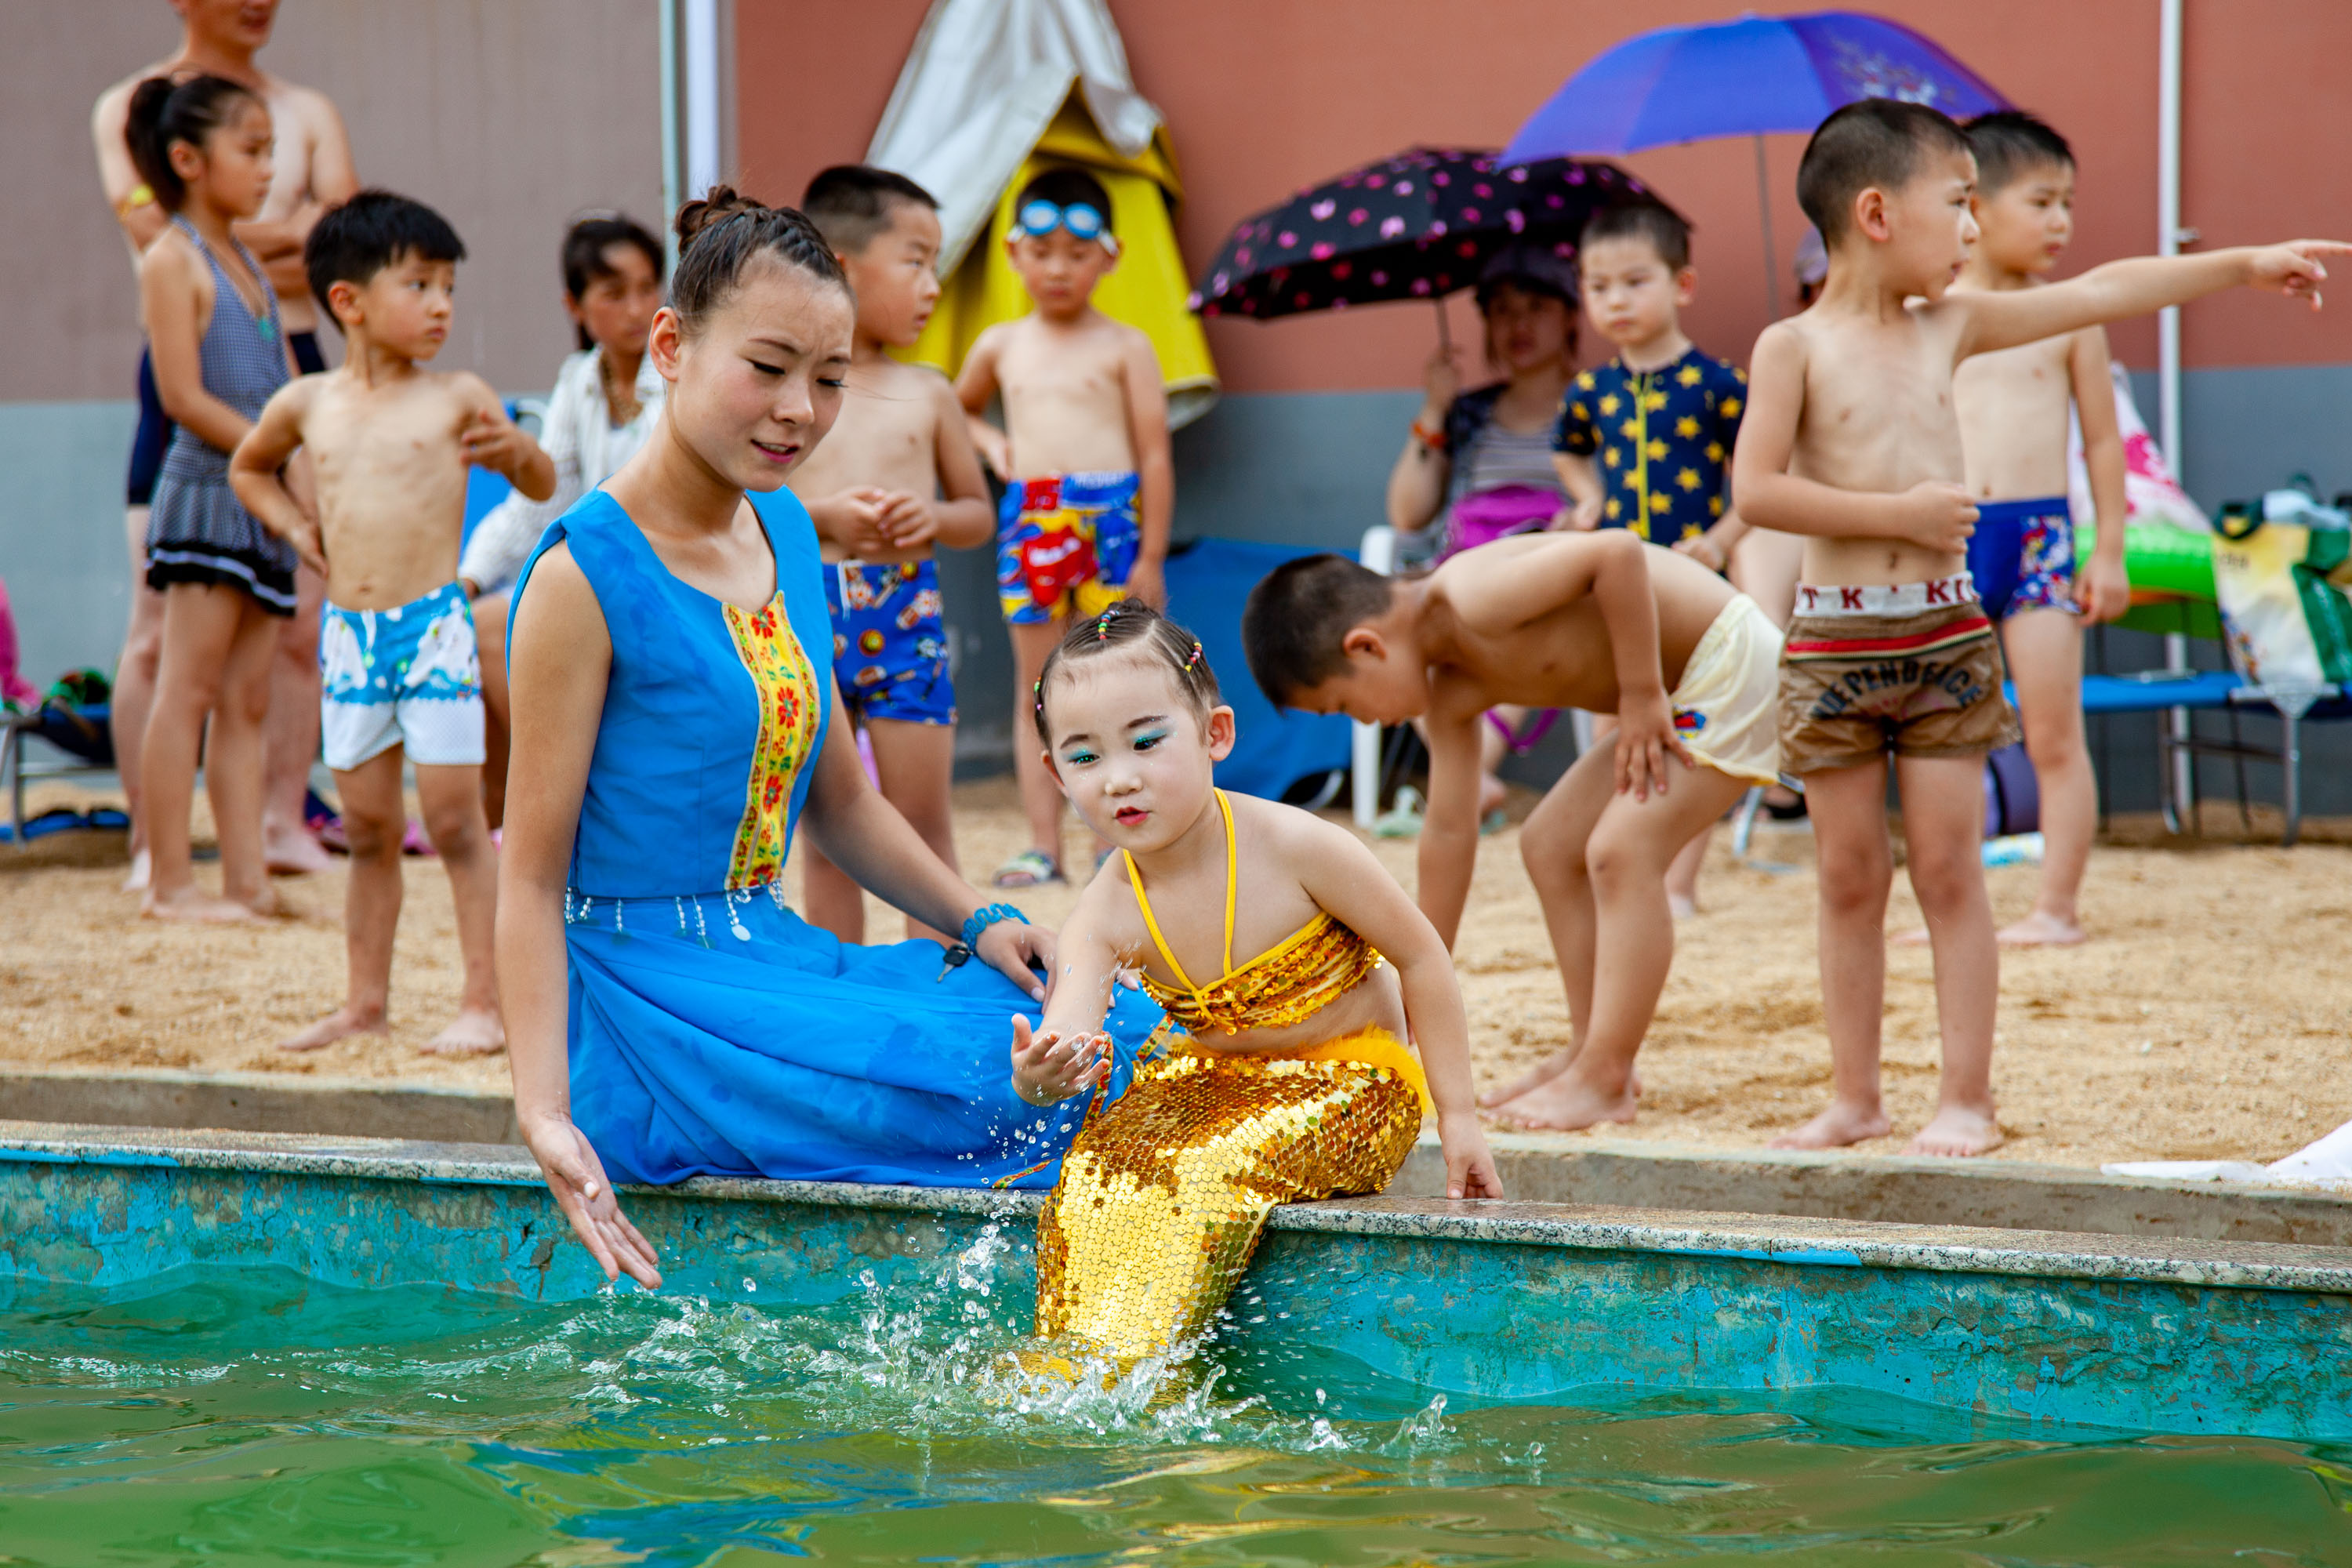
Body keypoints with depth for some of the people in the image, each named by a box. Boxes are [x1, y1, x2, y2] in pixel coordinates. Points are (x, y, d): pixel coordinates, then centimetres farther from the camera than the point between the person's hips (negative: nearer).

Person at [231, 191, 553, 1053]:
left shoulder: (456, 397, 0)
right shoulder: (308, 404, 8)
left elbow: (541, 486, 8)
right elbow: (248, 468, 28)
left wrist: (517, 450, -13)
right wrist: (295, 525, 12)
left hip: (434, 625, -3)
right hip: (349, 632, 3)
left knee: (455, 817, -5)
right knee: (369, 826, 10)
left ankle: (484, 1001, 0)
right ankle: (366, 1000, 19)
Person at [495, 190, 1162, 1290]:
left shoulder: (788, 537, 12)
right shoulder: (586, 577, -13)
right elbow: (531, 877, -14)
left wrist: (981, 922, 7)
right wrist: (545, 1112, -22)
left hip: (773, 961, 8)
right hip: (650, 998, -8)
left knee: (1107, 1033, -7)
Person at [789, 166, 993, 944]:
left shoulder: (926, 394, 8)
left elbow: (979, 512, 14)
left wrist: (933, 516, -8)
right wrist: (821, 516, -15)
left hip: (904, 616, 1)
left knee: (923, 826, 1)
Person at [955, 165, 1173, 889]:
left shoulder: (1124, 348, 0)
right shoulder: (1000, 347, 11)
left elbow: (1155, 456, -2)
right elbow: (957, 411, 31)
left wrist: (1150, 558, -8)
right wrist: (991, 442, 8)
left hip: (1109, 518, -3)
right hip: (1029, 522, 3)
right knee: (1037, 688, 4)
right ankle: (1044, 843, 6)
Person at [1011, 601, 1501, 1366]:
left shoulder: (1294, 847, -22)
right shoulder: (1105, 914, -12)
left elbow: (1422, 959, -11)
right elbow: (1065, 1040, -27)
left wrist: (1458, 1118, -8)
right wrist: (1038, 1079, -54)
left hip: (1353, 1084, -4)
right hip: (1215, 1082, 4)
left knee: (1204, 1176, -30)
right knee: (1098, 1168, -24)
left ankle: (1125, 1363, -22)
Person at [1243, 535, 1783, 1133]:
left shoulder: (1473, 602, -27)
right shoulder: (1451, 690, 3)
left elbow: (1618, 550, -34)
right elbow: (1449, 831, 11)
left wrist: (1640, 692, -25)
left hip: (1732, 662, -10)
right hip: (1680, 685, 10)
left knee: (1620, 853, -18)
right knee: (1549, 847, 13)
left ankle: (1605, 1083, -14)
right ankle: (1588, 1051, 19)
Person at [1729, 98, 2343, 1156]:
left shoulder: (1951, 326, 8)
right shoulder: (1795, 346, -6)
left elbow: (2098, 295, 13)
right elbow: (1756, 489, -15)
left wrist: (2242, 266, 16)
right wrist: (1899, 514, -16)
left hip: (1944, 637, 3)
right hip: (1835, 643, -3)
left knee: (1948, 869, 1)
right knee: (1850, 877, 5)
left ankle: (1966, 1098, 5)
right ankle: (1854, 1096, 14)